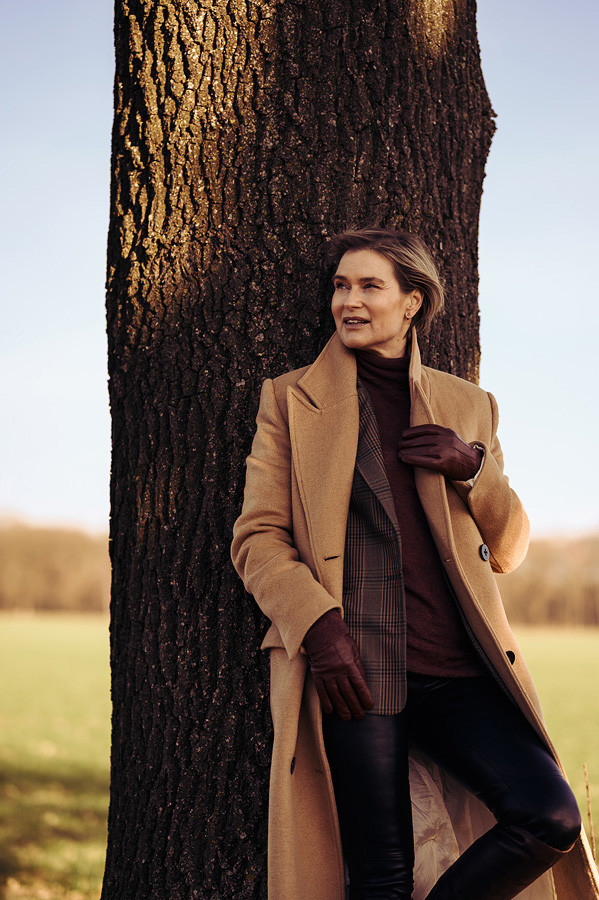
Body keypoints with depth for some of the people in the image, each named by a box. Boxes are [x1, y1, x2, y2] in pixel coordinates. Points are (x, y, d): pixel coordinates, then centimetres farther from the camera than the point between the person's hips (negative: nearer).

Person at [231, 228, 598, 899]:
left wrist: (473, 466, 0)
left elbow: (507, 551, 20)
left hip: (457, 668, 3)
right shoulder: (291, 399, 11)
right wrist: (318, 625, -13)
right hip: (352, 668, -2)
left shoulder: (467, 407, 18)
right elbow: (257, 537, 4)